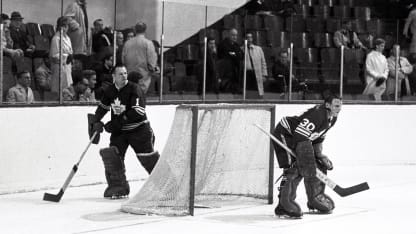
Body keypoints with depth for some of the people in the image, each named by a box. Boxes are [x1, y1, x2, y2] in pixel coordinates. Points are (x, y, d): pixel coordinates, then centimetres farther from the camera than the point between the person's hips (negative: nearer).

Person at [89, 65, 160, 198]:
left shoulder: (134, 90, -17)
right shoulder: (110, 91, 4)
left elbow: (137, 113, -26)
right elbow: (102, 107, 17)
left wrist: (116, 123, -28)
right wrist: (96, 122, -1)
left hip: (139, 129, -5)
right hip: (119, 131, 5)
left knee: (148, 157, -6)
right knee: (112, 155, -10)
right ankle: (118, 186, 0)